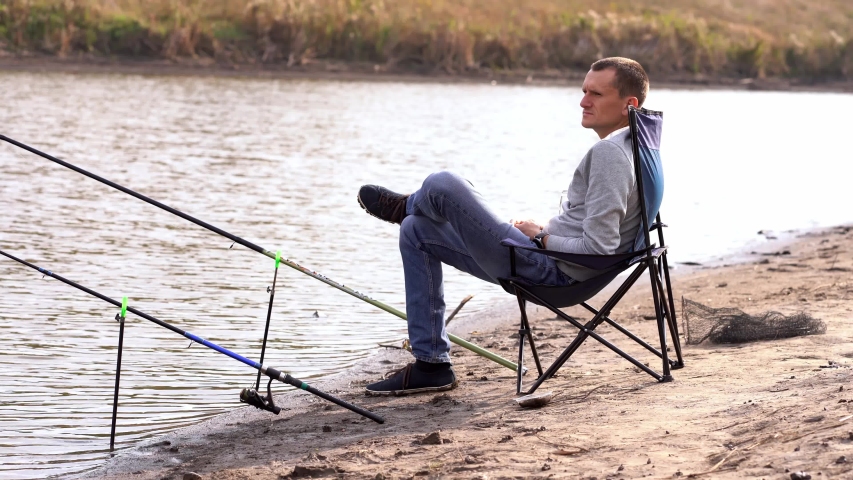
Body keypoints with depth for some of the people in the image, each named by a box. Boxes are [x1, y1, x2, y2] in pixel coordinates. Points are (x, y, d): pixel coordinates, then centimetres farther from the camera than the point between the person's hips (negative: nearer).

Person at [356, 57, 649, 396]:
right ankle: (431, 364, 16)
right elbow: (601, 227, 24)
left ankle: (405, 206, 26)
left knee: (443, 185, -16)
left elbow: (598, 248, -26)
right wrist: (544, 232, 12)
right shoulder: (627, 147, 13)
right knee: (415, 231, 19)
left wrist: (541, 237, -10)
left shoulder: (610, 152, -20)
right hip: (552, 268, 11)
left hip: (547, 271, -11)